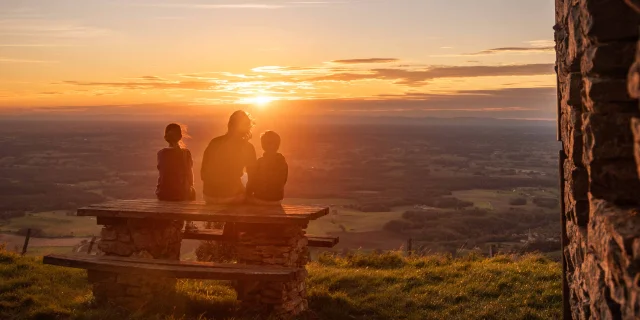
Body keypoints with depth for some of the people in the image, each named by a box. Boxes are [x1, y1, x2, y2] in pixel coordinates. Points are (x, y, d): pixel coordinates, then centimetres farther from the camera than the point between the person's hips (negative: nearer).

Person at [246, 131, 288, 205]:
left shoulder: (261, 162, -18)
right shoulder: (283, 162, -1)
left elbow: (252, 182, -11)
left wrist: (248, 193, 7)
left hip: (261, 199, -6)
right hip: (277, 199, 6)